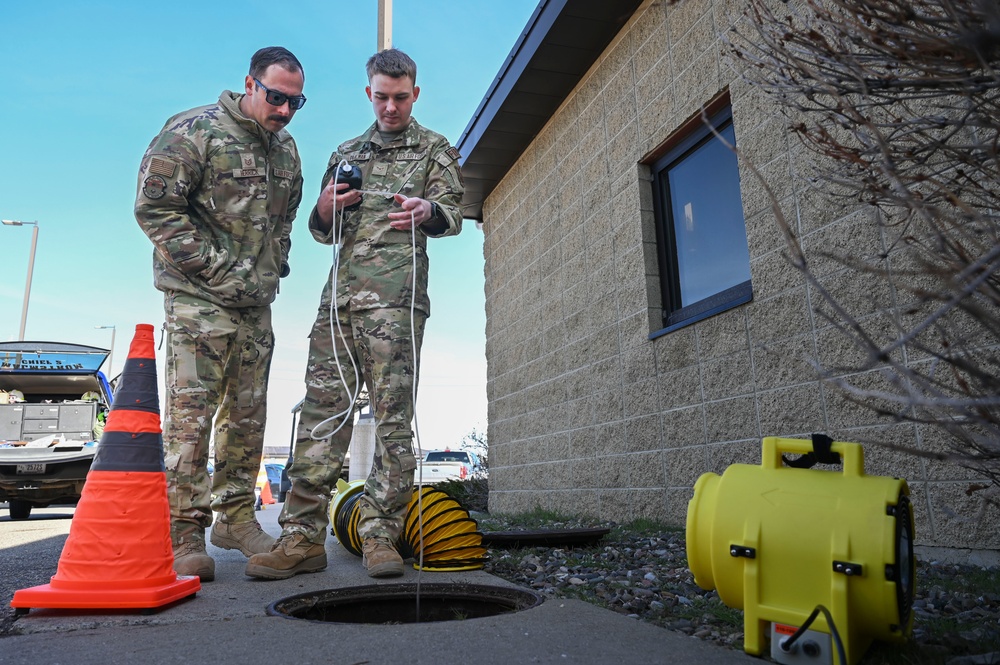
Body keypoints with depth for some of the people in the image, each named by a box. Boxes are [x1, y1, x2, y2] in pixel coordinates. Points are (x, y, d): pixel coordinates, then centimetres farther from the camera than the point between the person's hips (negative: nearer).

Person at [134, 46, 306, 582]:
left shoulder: (287, 150, 15)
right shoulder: (195, 131, -6)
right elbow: (154, 206, -10)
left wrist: (273, 268, 9)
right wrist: (215, 268, -14)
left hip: (256, 303, 7)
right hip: (198, 298, -6)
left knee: (247, 415, 9)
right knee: (191, 413, -7)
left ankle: (235, 517, 21)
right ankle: (185, 536, 1)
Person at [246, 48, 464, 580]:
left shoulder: (434, 149, 15)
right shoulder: (346, 154, 26)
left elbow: (453, 215, 1)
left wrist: (428, 211, -23)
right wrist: (325, 210, 2)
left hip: (396, 296, -4)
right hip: (340, 293, 4)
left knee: (392, 413, -7)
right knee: (323, 407, -3)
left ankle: (380, 534, -1)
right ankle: (302, 535, 0)